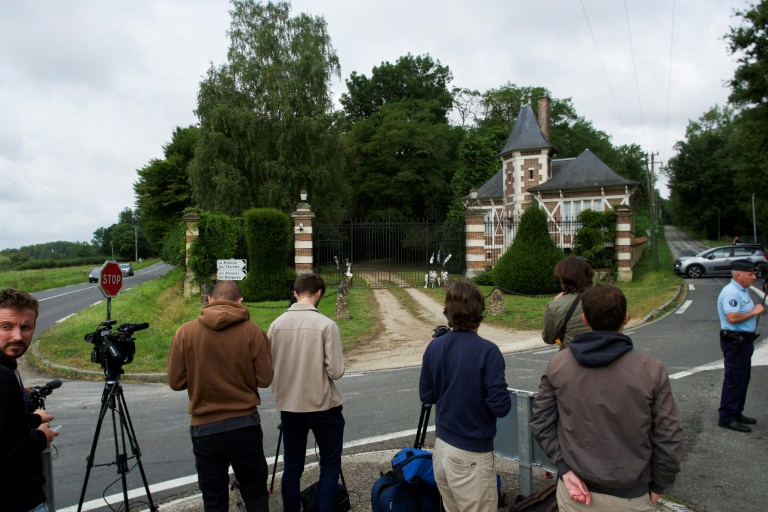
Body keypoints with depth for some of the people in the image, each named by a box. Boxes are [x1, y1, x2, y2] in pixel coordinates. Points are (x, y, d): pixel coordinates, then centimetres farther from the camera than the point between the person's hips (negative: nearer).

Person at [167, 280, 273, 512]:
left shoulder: (185, 332, -5)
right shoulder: (253, 331, -9)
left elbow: (176, 382, -3)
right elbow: (265, 379, -8)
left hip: (204, 427, 1)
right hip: (244, 424, -1)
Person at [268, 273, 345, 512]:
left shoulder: (277, 324, -3)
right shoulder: (326, 324, -14)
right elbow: (335, 371, -15)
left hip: (288, 407, 4)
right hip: (324, 407, -4)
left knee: (292, 467, 16)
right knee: (330, 466, 11)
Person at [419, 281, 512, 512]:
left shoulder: (434, 347, -2)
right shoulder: (487, 351, -19)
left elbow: (426, 396, 6)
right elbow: (501, 407, -19)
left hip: (441, 448, 6)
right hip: (471, 455, -6)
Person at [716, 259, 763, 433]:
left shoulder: (743, 290, 14)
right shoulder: (731, 292, -21)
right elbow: (732, 317, -31)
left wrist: (756, 309, 10)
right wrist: (754, 311, -20)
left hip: (744, 340, 11)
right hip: (734, 342, -11)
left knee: (742, 379, 17)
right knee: (734, 379, -4)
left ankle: (736, 413, 29)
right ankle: (727, 417, 4)